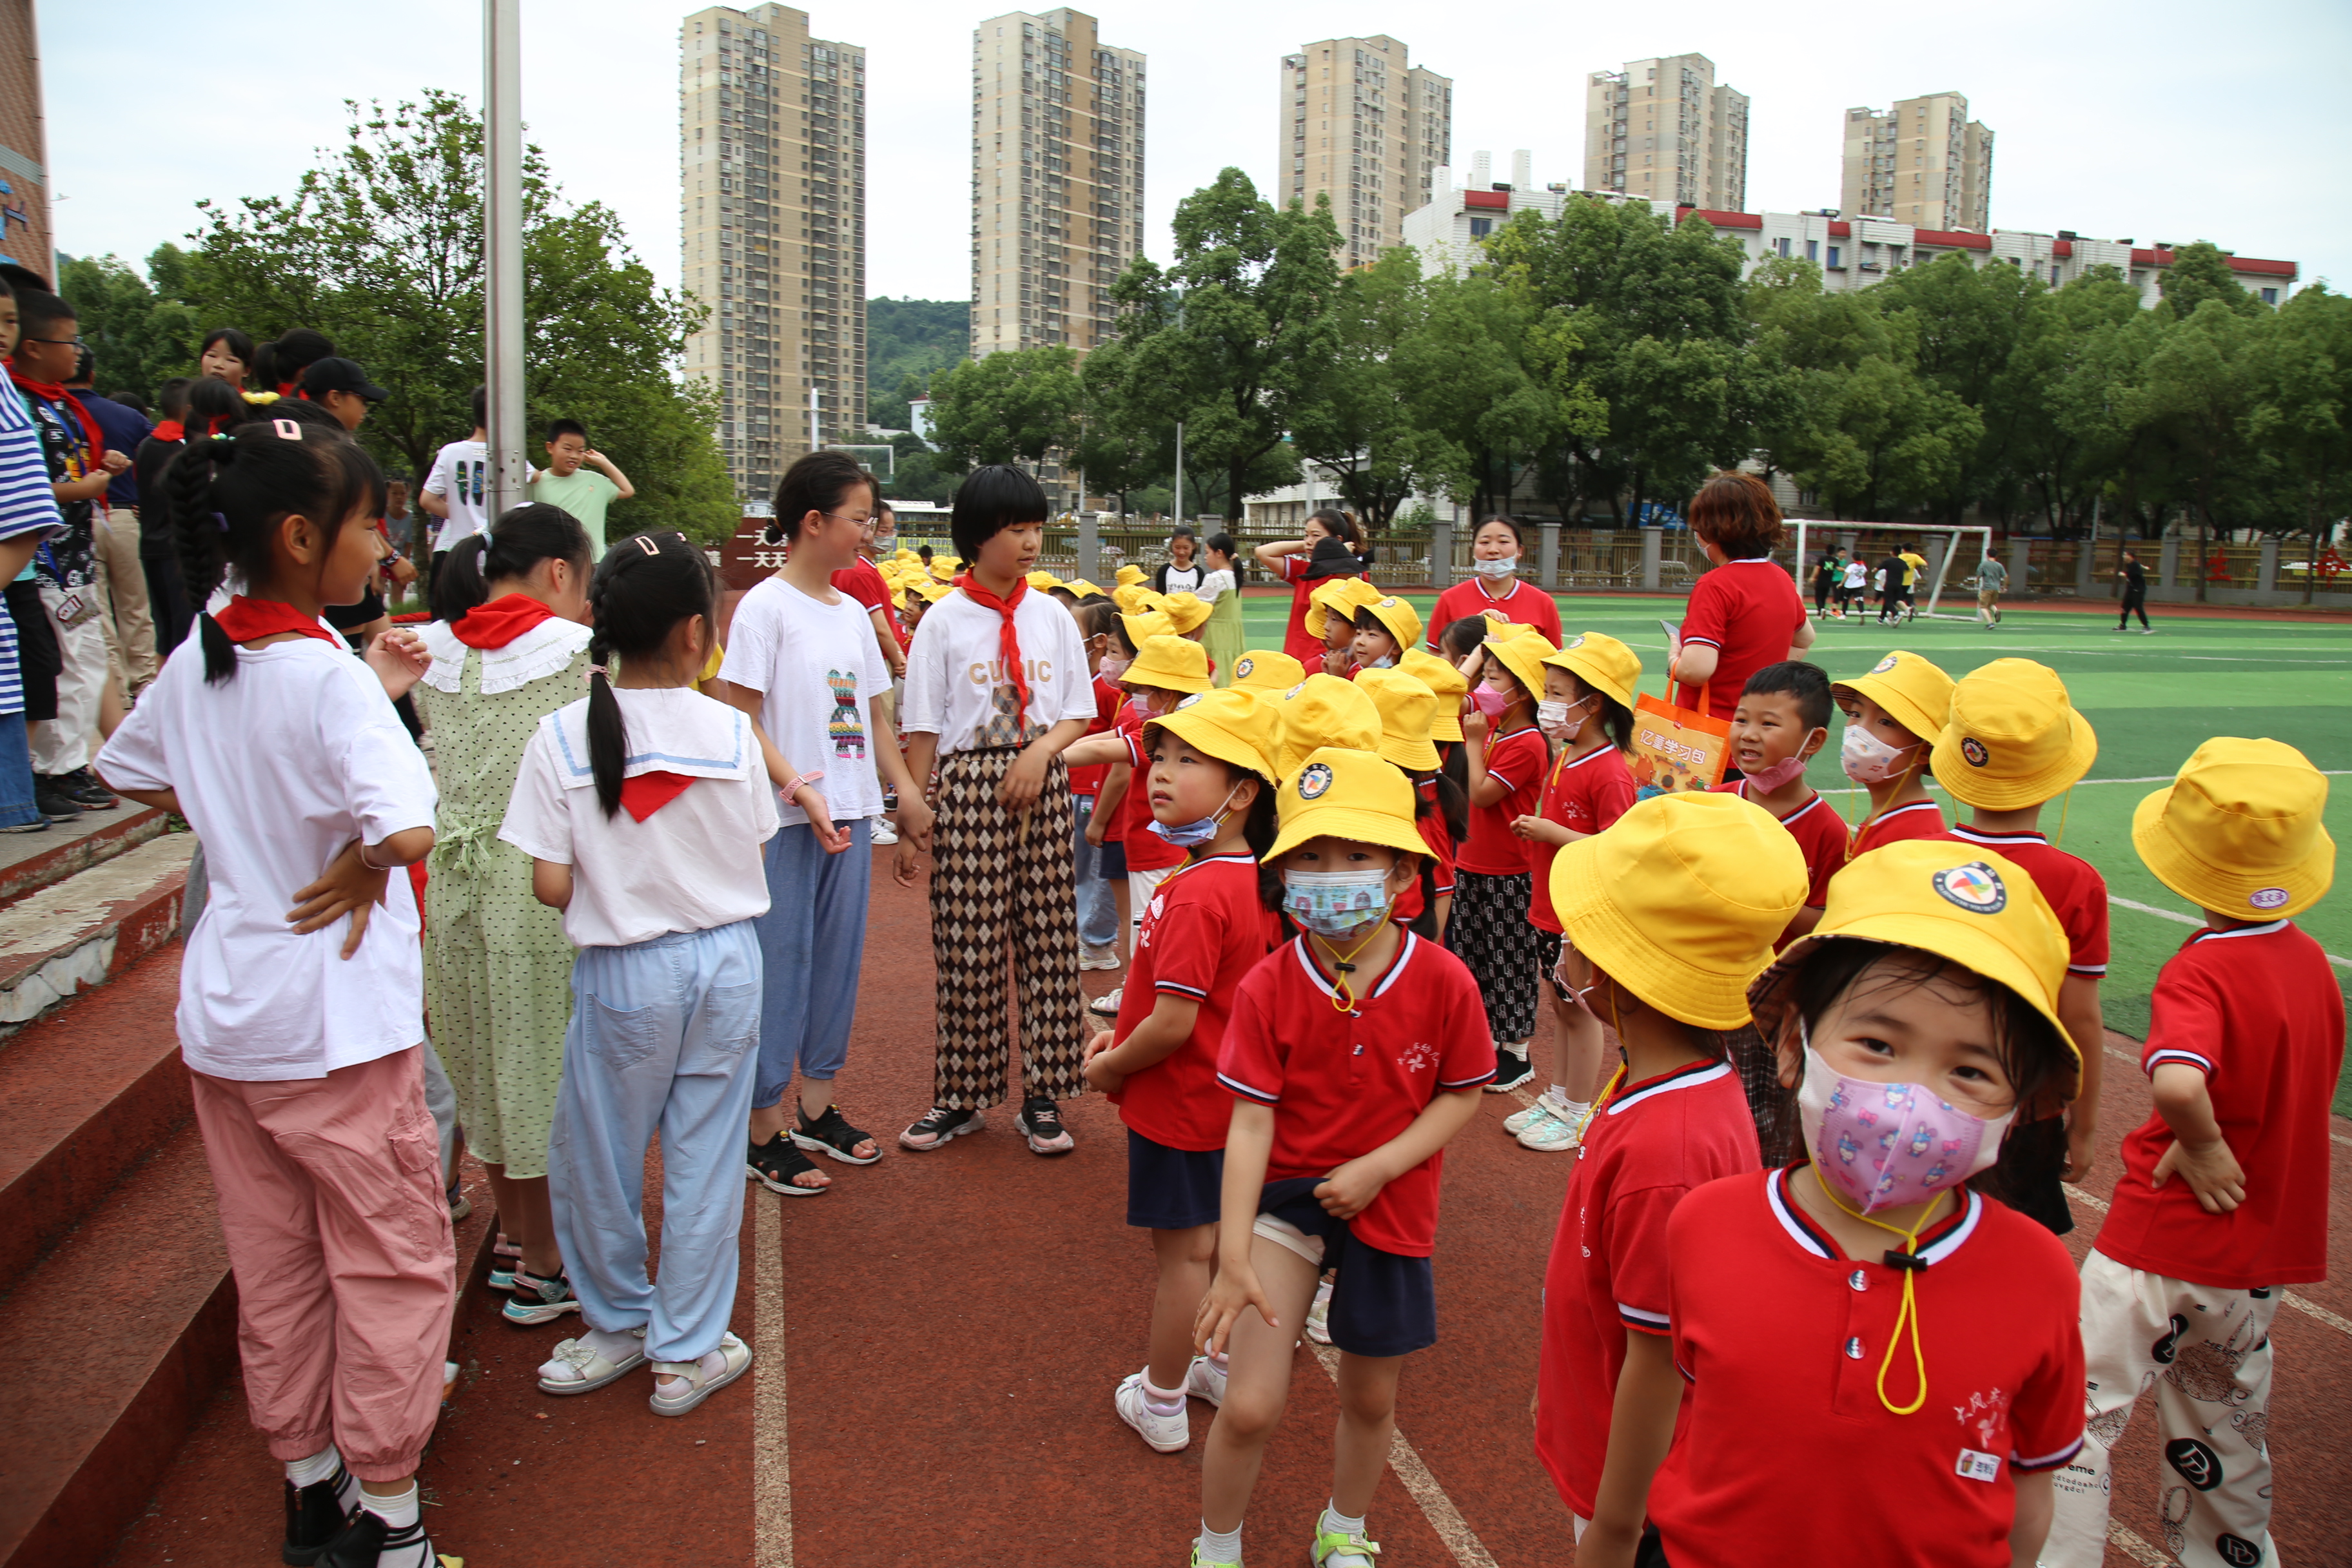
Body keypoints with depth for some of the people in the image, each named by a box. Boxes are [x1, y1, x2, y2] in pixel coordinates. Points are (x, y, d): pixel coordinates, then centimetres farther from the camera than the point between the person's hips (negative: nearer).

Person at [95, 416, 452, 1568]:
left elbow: (130, 774, 21)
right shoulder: (331, 677, -21)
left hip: (222, 1008, 8)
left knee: (272, 1262, 18)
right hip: (333, 1015, -7)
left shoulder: (193, 661, 2)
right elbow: (409, 829, -37)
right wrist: (361, 869, -17)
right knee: (393, 1260, 8)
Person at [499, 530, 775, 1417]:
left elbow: (552, 887, -11)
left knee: (598, 1157, 18)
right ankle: (687, 1352, 23)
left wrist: (615, 889, 9)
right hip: (726, 961, 2)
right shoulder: (731, 731, -8)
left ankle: (618, 1325, 35)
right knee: (705, 1159, 12)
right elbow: (752, 862, -1)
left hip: (624, 973, -1)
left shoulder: (562, 737, -11)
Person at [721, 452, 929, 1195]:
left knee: (839, 956, 13)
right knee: (780, 962, -1)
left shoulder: (852, 612, 12)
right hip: (785, 821, -7)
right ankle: (765, 1130, 10)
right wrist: (798, 791, -21)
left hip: (849, 812, 7)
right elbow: (741, 721, -13)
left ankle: (818, 1106, 28)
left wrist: (905, 787, 7)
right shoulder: (766, 606, -9)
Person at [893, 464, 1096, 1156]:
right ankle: (962, 1096, 16)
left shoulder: (1052, 616, 7)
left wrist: (1041, 752, -11)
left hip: (1041, 784, 3)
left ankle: (1042, 1097, 14)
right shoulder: (944, 620, -1)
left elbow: (1079, 712, 9)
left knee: (1047, 939, 3)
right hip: (967, 785, -2)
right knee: (968, 945, 1)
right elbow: (922, 730, -1)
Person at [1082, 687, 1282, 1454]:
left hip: (1178, 1102, -8)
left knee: (1181, 1251, 6)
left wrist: (1110, 1067, -10)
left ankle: (1160, 1404, 23)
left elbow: (1174, 1023, -28)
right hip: (1229, 1096, 8)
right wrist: (1124, 1038, 9)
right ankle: (1226, 1368, 39)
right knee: (1217, 1238, 22)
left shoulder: (1194, 894, -28)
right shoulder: (1256, 881, 0)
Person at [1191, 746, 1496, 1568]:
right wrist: (1234, 1258, -19)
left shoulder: (1442, 981, -15)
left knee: (1370, 1398, 19)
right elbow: (1250, 1123, -16)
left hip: (1391, 1207, 2)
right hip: (1287, 1196, -1)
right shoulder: (1267, 987, -16)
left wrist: (1378, 1168, -17)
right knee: (1250, 1405, -5)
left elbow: (1462, 1093, -4)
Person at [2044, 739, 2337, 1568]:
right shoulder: (2310, 960, 0)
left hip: (2163, 1240, -8)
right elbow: (2301, 1085, 13)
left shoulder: (2201, 972, -23)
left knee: (2078, 1408, 1)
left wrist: (2201, 1144, -25)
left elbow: (2178, 1081, -43)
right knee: (2226, 1423, 26)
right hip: (2266, 1246, 8)